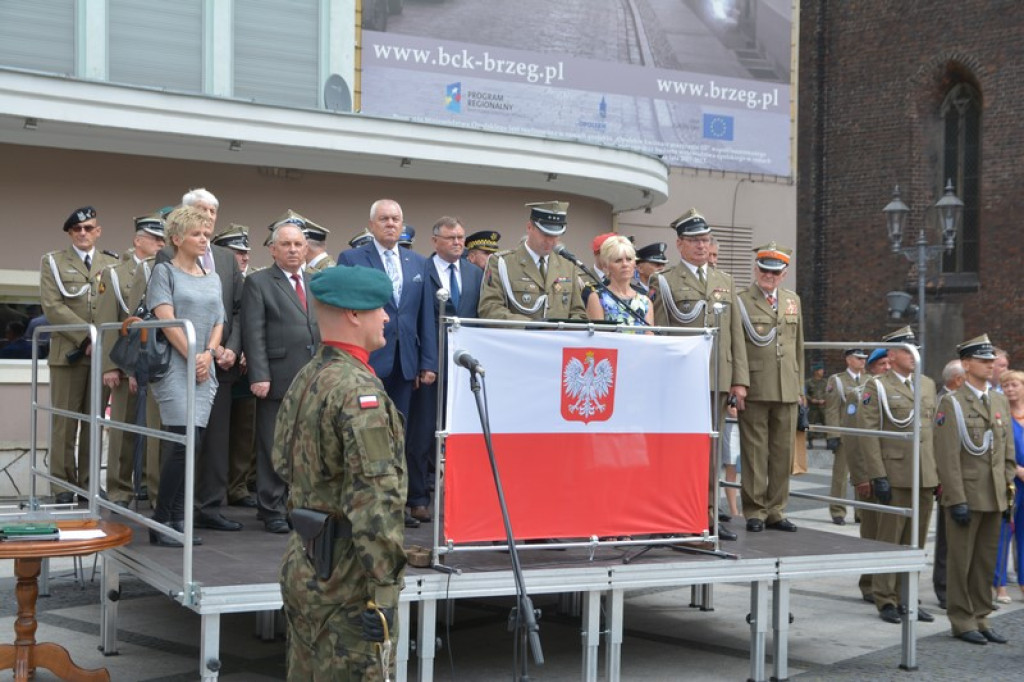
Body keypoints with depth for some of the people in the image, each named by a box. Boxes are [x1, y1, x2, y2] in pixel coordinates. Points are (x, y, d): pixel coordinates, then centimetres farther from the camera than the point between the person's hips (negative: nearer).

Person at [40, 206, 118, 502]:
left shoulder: (112, 264, 14)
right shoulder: (53, 262, 6)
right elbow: (53, 307, -5)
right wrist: (87, 338, -13)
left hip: (103, 353, 2)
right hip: (68, 352, -2)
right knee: (65, 421, -1)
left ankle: (89, 481, 11)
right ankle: (63, 483, 5)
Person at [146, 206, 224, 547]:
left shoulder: (212, 279, 17)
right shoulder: (164, 271, 0)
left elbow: (218, 323, 14)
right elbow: (166, 320, -9)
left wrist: (208, 355, -4)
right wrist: (192, 357, -11)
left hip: (204, 372, 6)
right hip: (173, 368, -6)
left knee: (189, 446, 4)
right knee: (185, 444, -15)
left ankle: (178, 519, 10)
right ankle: (161, 521, -7)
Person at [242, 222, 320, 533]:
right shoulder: (258, 283, 0)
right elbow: (253, 334, -7)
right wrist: (259, 375, -15)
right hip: (277, 379, -5)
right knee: (274, 448, 2)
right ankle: (271, 510, 11)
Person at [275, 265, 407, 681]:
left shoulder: (304, 379, 9)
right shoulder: (359, 390, -20)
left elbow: (284, 463, 18)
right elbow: (375, 498, -25)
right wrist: (383, 590, -23)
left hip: (302, 564, 9)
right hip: (346, 573, -9)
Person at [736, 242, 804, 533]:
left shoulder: (793, 300, 16)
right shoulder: (741, 301, -1)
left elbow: (798, 347, 19)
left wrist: (800, 385, 16)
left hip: (788, 390, 5)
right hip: (754, 389, -5)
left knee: (783, 452, 7)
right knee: (755, 452, 0)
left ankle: (775, 511, 17)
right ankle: (755, 511, 8)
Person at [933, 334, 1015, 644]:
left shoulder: (1000, 402, 13)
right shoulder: (952, 403, -7)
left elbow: (1008, 453, 16)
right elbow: (947, 456, -12)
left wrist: (1009, 490, 9)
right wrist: (957, 500, -16)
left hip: (994, 498, 6)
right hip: (966, 495, -6)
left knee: (987, 560, 11)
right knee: (961, 560, 2)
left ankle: (980, 617, 20)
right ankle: (962, 621, 11)